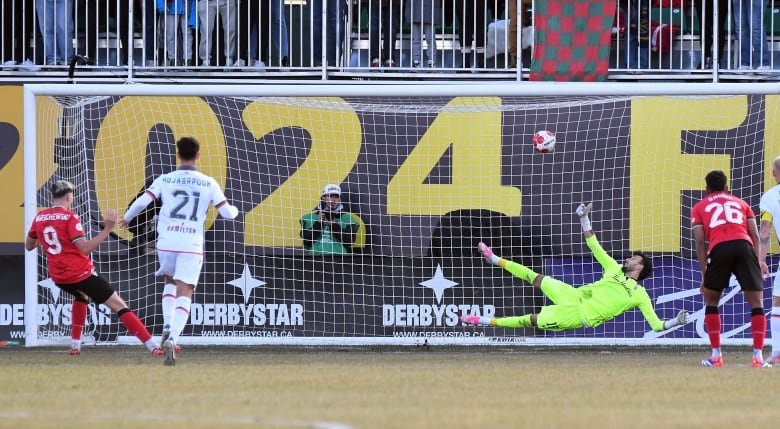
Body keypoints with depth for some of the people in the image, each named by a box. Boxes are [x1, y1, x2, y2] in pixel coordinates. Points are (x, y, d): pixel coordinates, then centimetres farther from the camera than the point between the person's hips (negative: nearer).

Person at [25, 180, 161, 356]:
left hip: (58, 278, 6)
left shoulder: (39, 217, 5)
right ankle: (153, 347, -17)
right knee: (119, 306, -6)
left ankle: (75, 344, 29)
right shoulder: (69, 217, -12)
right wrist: (107, 229, -17)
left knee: (82, 295, 39)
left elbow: (28, 246, 17)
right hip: (81, 273, -6)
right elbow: (85, 248, -19)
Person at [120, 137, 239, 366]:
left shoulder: (165, 180, 2)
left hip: (166, 243, 1)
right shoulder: (208, 183, 2)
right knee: (184, 295, -3)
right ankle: (172, 338, -26)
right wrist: (234, 209, 27)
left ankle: (167, 327, 9)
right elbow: (227, 213, 2)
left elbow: (141, 202, -7)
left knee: (170, 282, 28)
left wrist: (126, 218, 13)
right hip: (192, 246, -1)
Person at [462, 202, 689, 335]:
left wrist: (675, 322, -29)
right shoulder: (615, 269, 8)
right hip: (574, 297, 5)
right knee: (537, 279, 9)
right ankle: (496, 260, 26)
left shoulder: (640, 295, -7)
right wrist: (584, 219, 1)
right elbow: (594, 246, 9)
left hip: (578, 316, -5)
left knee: (532, 320, -4)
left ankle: (487, 321, 4)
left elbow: (656, 324, -11)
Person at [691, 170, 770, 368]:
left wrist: (704, 275, 12)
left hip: (719, 249, -1)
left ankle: (716, 355, 13)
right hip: (744, 247, 1)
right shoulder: (741, 203, 29)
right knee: (756, 303, 6)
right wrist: (757, 266, 15)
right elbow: (755, 236, 17)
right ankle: (758, 356, -6)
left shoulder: (699, 207, 25)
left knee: (711, 301, 19)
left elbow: (700, 241, 12)